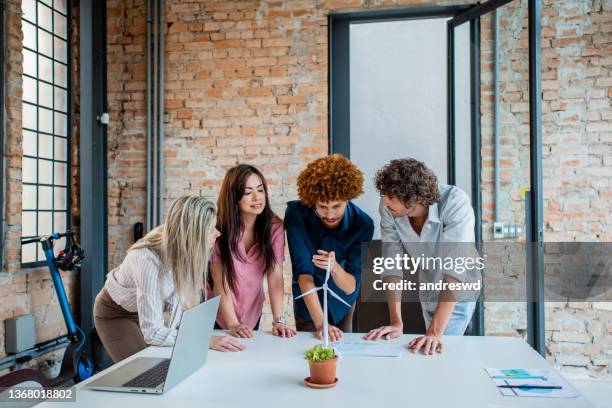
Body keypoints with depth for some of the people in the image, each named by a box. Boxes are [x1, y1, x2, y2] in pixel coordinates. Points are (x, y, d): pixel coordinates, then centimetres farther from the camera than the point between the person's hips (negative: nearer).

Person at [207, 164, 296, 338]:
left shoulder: (274, 226, -12)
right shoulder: (220, 228, -21)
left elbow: (275, 276, -15)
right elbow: (221, 282, -20)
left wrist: (278, 320, -22)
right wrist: (232, 324, -24)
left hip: (252, 314, 3)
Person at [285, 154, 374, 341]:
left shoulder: (363, 224, -26)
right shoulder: (296, 213, -27)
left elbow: (350, 287, -25)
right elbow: (303, 270, -32)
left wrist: (335, 268, -48)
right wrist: (320, 323, -40)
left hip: (342, 302, 1)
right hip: (308, 301, 0)